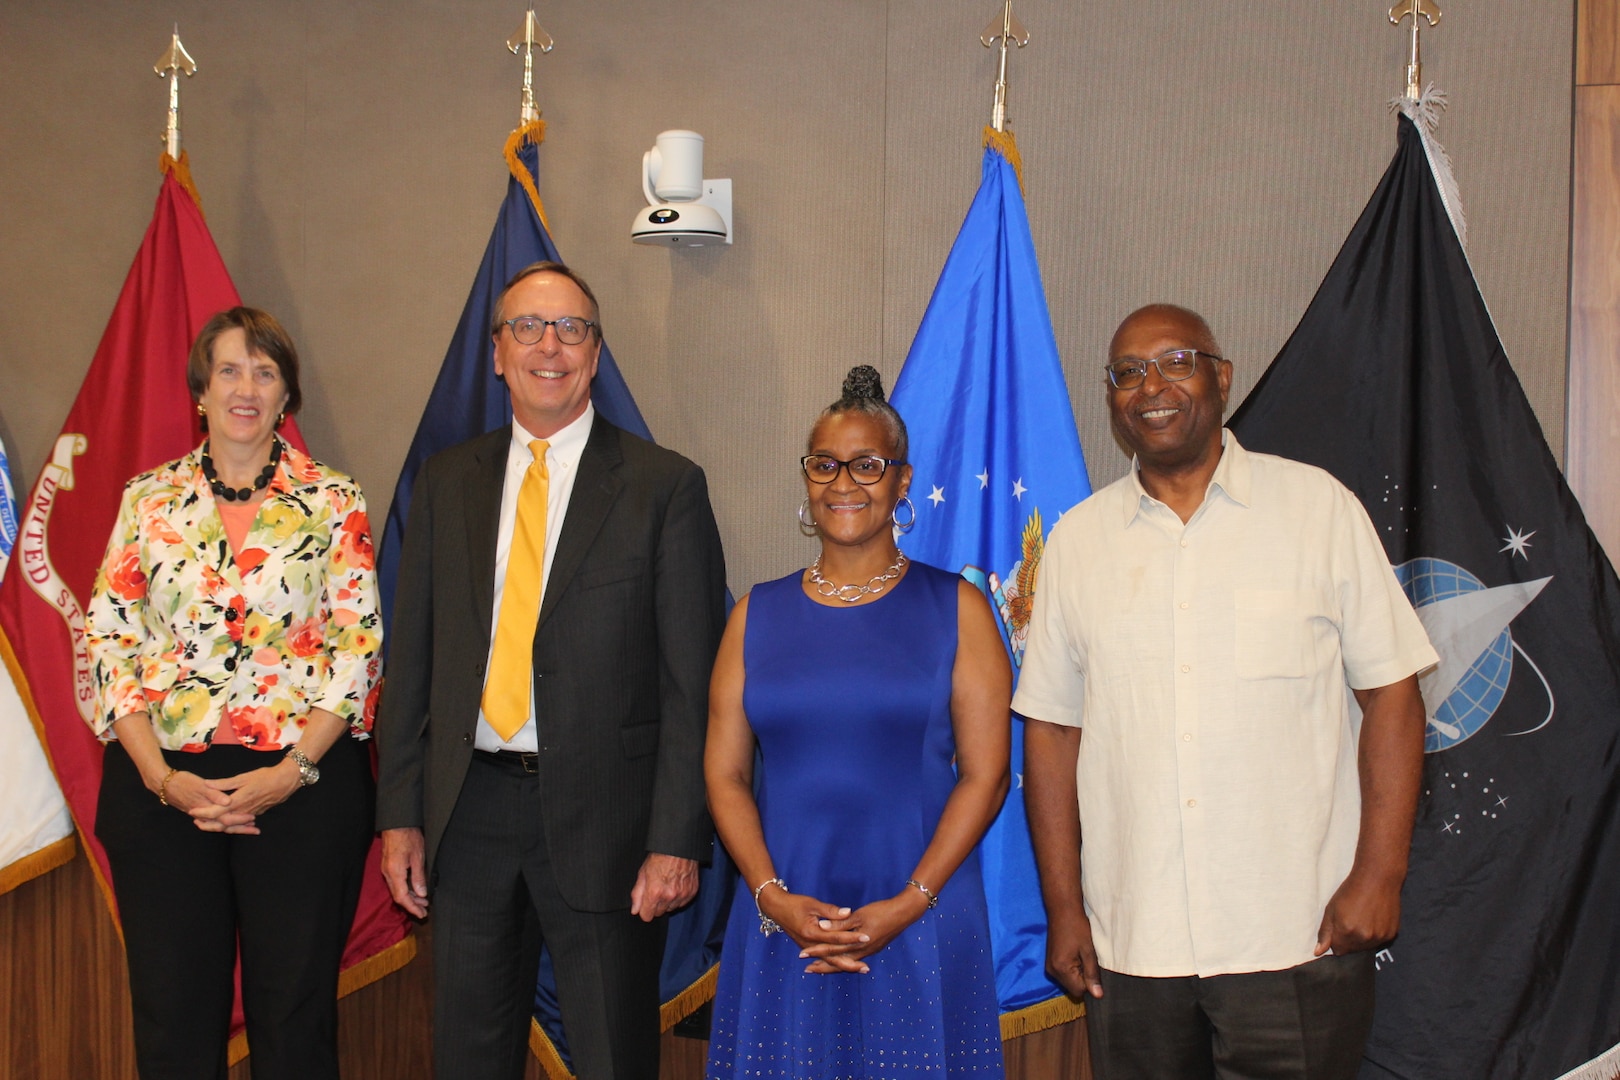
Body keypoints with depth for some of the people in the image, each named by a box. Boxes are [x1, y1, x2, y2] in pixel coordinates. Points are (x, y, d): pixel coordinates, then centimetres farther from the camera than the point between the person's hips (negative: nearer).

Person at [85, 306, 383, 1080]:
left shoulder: (333, 502, 2)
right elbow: (107, 641, 3)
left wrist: (290, 772, -13)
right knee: (172, 1014, 8)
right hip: (162, 786, 2)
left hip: (300, 780, -2)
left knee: (295, 1014, 5)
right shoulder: (148, 499, 7)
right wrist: (161, 776, -9)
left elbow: (359, 646, -2)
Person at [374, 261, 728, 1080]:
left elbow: (693, 682, -6)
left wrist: (677, 838, -11)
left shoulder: (663, 485, -2)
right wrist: (399, 813, 4)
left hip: (601, 817, -3)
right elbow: (410, 659, 10)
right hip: (469, 810, 4)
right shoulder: (446, 482, 9)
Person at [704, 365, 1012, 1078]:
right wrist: (773, 897, -8)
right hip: (780, 923, 2)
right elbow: (725, 775, 5)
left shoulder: (954, 607, 2)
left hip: (921, 926, -2)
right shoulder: (759, 614, 8)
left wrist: (908, 905, -12)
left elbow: (984, 775, -3)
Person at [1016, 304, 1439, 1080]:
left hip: (1297, 936, -2)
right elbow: (1052, 730, 8)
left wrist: (1380, 873, -7)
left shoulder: (1317, 507, 1)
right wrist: (1063, 907, 4)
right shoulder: (1077, 540, 7)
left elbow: (1391, 693, 0)